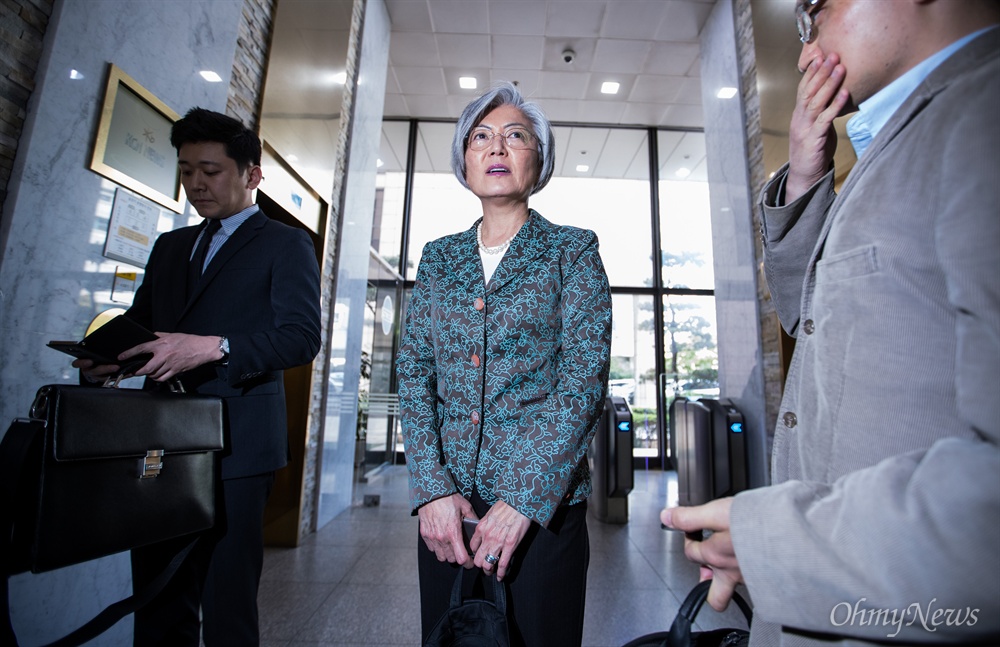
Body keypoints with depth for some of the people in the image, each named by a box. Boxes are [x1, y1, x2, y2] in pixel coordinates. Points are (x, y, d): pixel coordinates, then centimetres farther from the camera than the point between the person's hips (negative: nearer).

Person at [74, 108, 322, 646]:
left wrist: (214, 347, -24)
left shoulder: (285, 244, 0)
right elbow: (138, 320, 22)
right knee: (157, 597, 16)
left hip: (235, 445, -6)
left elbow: (302, 337, -12)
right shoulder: (169, 246, 20)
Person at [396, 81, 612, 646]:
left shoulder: (572, 250, -1)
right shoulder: (439, 257, 8)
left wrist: (523, 499, -15)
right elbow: (414, 373, 3)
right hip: (445, 505, 4)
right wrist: (432, 488, -8)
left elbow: (584, 378, -10)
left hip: (544, 502, -3)